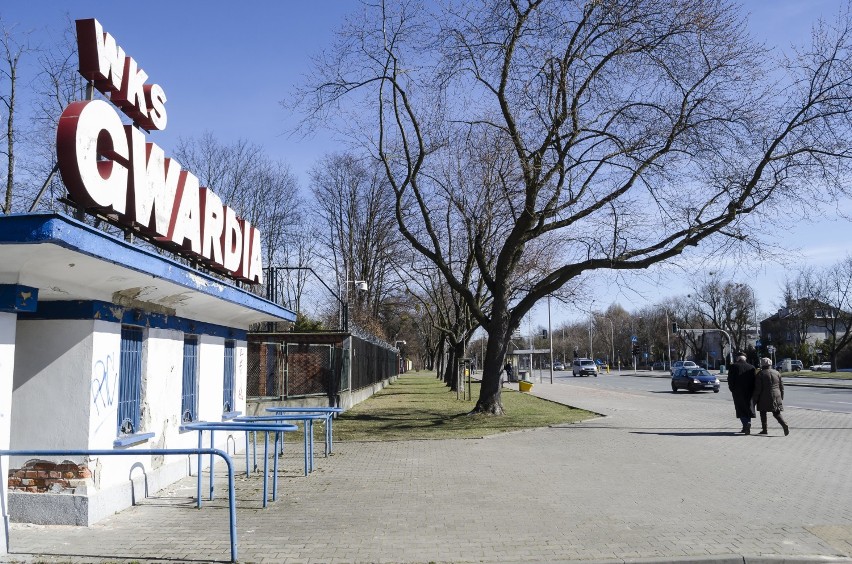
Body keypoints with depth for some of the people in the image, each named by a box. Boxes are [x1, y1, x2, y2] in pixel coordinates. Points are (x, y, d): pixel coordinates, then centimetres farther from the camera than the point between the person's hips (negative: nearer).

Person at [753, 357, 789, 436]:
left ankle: (764, 430, 11)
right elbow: (781, 387, 9)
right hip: (776, 397, 4)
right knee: (776, 413, 8)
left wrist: (755, 400, -4)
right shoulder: (777, 373, 6)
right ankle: (785, 425, -13)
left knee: (763, 413, 10)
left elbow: (758, 389, -11)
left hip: (764, 398, -4)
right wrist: (781, 398, 18)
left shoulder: (760, 374, -8)